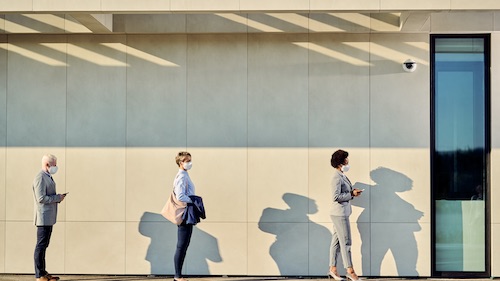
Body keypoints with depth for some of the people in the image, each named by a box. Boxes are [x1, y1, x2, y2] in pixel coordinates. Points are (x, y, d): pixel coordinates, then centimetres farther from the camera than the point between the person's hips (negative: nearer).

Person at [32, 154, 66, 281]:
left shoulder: (48, 177, 18)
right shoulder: (40, 178, -15)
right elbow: (41, 198, -21)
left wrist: (58, 198, 9)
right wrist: (58, 197, -14)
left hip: (49, 218, 10)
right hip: (43, 217, -10)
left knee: (44, 245, 13)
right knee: (41, 246, -6)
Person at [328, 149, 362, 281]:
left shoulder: (342, 176, 13)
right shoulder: (336, 178, -17)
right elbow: (336, 196, -23)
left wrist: (353, 191, 2)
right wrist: (352, 194, -17)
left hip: (342, 213, 10)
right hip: (339, 213, -10)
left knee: (336, 241, 12)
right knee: (345, 242, -5)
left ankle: (332, 269, 17)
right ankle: (350, 270, 1)